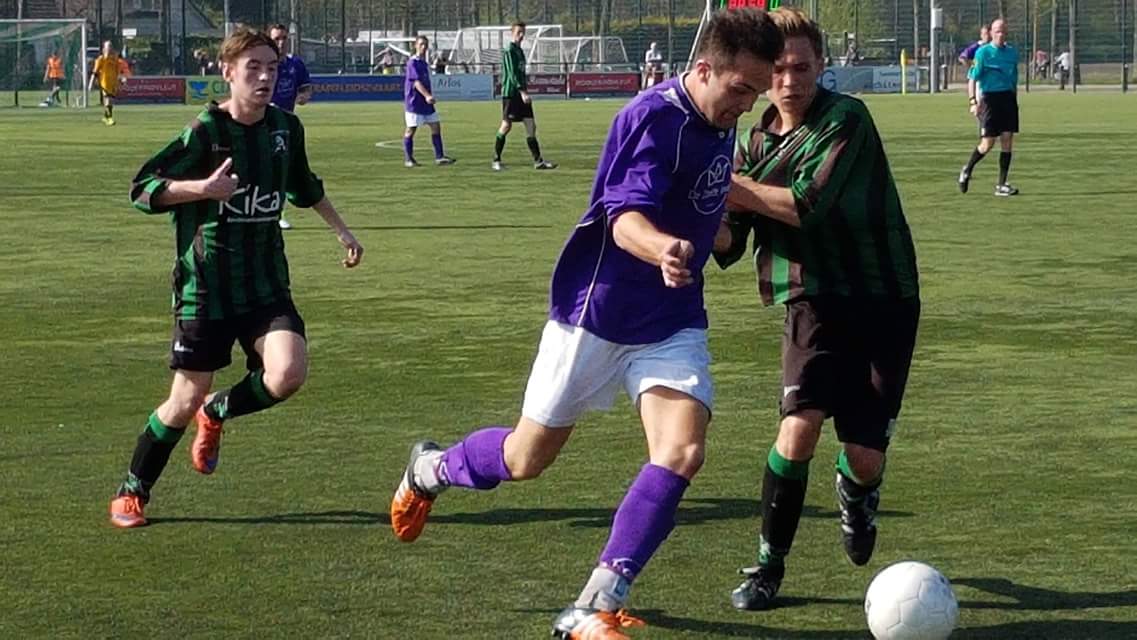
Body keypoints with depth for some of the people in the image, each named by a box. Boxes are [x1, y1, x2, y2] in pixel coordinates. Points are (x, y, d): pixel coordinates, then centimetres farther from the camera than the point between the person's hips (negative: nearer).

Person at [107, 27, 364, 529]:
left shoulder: (286, 128, 4)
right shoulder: (206, 131, -12)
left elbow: (303, 186, 25)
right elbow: (142, 190, -13)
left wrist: (341, 230, 29)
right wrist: (204, 188, -26)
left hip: (265, 281, 4)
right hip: (206, 285, -4)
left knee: (288, 373, -19)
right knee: (186, 399, 1)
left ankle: (216, 414, 13)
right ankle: (132, 492, 23)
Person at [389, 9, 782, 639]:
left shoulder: (718, 122, 1)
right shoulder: (652, 117, -24)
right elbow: (624, 219, -38)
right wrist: (664, 249, -57)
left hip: (672, 322, 6)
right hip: (595, 313, -6)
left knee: (682, 452, -17)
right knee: (526, 459, 9)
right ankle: (430, 468, 43)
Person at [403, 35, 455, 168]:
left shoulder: (424, 63, 14)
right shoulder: (412, 62, -12)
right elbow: (416, 82, -22)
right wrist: (427, 95, -32)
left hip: (426, 102, 9)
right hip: (414, 102, -9)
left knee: (436, 126, 4)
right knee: (411, 129, -2)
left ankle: (439, 157, 6)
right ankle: (408, 159, 5)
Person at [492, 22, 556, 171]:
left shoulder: (519, 51, 17)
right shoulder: (509, 50, -10)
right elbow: (512, 74, -19)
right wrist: (523, 92, -26)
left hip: (521, 94, 8)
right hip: (510, 93, -8)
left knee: (531, 126, 1)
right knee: (506, 125, -4)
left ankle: (538, 161, -2)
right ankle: (496, 160, 6)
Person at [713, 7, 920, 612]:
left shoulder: (846, 120, -12)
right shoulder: (754, 143, 6)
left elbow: (807, 205, -23)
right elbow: (729, 246, 8)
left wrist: (733, 186, -13)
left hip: (882, 300, -3)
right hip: (814, 297, 3)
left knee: (865, 458, -6)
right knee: (801, 424, -20)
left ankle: (855, 495, 34)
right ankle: (768, 564, -2)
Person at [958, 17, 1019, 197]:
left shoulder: (1012, 53, 11)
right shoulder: (983, 52, -4)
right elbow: (972, 78, -6)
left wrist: (1014, 100, 20)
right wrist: (973, 101, -16)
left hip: (1008, 99, 5)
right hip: (990, 98, -5)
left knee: (1007, 141, -1)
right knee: (987, 144, -5)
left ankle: (1001, 185, 3)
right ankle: (966, 170, 21)